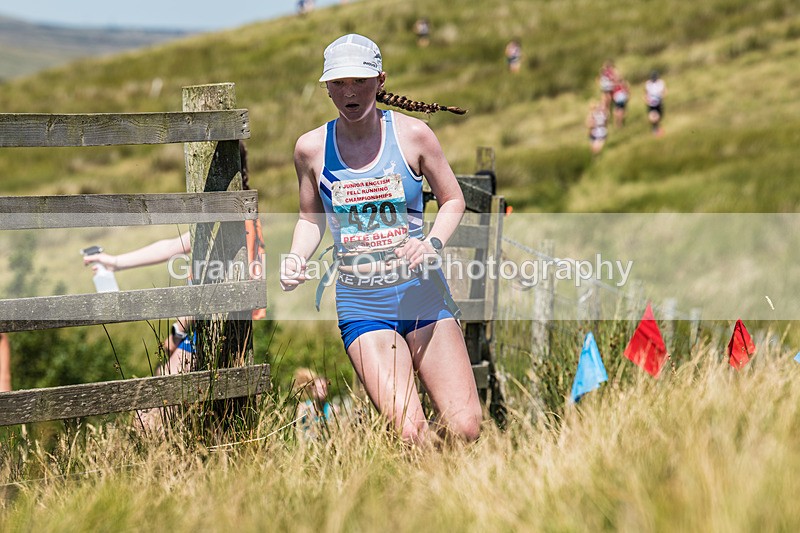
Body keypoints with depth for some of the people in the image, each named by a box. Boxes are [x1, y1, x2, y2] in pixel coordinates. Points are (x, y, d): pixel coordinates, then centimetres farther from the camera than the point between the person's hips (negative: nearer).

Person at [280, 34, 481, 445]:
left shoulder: (412, 134, -2)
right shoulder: (312, 148, 1)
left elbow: (453, 200, 8)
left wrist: (433, 243, -12)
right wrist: (296, 259, -5)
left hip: (423, 298, 0)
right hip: (362, 308, 0)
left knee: (465, 429, -8)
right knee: (409, 435, -19)